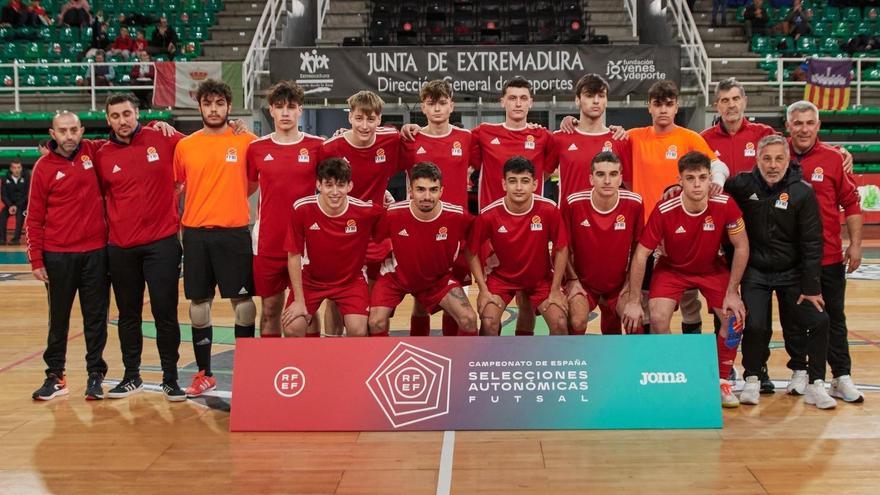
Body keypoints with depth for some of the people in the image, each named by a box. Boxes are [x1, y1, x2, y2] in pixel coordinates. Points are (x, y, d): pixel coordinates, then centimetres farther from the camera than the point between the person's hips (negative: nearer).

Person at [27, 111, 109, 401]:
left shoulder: (92, 152, 2)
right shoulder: (44, 167, -2)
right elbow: (34, 218, 0)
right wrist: (36, 260, -5)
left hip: (96, 252, 1)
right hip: (58, 256, -1)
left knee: (96, 317, 7)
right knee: (58, 318, 10)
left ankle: (96, 375, 18)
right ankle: (55, 376, 21)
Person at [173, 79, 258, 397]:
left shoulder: (246, 141, 0)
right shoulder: (185, 145, 6)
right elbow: (177, 187, 15)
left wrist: (233, 199, 1)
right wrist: (177, 220, 8)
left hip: (234, 232, -2)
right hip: (195, 233, 2)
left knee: (242, 299, 0)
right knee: (199, 302, 7)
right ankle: (204, 374, 18)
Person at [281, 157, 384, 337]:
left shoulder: (365, 211, -23)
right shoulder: (302, 209, -22)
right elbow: (294, 256, -13)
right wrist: (299, 300, -12)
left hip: (351, 279, 0)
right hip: (311, 279, 0)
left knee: (358, 330, -18)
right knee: (292, 328, -15)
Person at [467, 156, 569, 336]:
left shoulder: (549, 209, -21)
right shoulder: (488, 214, -22)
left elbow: (561, 249, -9)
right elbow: (472, 252, -8)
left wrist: (555, 291, -9)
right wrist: (483, 290, -11)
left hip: (541, 279, 1)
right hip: (502, 277, 0)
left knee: (560, 323, -13)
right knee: (488, 323, -19)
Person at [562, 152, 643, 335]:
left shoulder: (634, 203, -16)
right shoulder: (573, 203, -20)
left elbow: (637, 248, -1)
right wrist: (573, 280, -5)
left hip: (618, 283, 3)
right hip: (583, 281, -2)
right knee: (577, 322, -22)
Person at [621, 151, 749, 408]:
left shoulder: (725, 205, -24)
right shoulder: (664, 211, -26)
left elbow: (741, 247, -11)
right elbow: (641, 254, -19)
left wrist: (732, 293, -13)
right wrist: (633, 301, -19)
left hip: (712, 269, 2)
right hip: (671, 269, -1)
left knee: (735, 317, -13)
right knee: (658, 319, -21)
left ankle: (722, 381, 11)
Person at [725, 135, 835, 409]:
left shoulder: (803, 192, -11)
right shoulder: (743, 185, -9)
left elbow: (812, 243, -10)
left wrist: (811, 287, -11)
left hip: (793, 273, 0)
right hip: (755, 272, 0)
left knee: (818, 320, -11)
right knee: (755, 326, -14)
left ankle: (815, 384, 6)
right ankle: (752, 380, 10)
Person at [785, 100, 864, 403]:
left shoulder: (834, 159, -1)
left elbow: (851, 203, 2)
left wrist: (855, 244, -3)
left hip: (829, 255, 0)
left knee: (834, 317, 7)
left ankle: (842, 377, 15)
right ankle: (800, 371, 24)